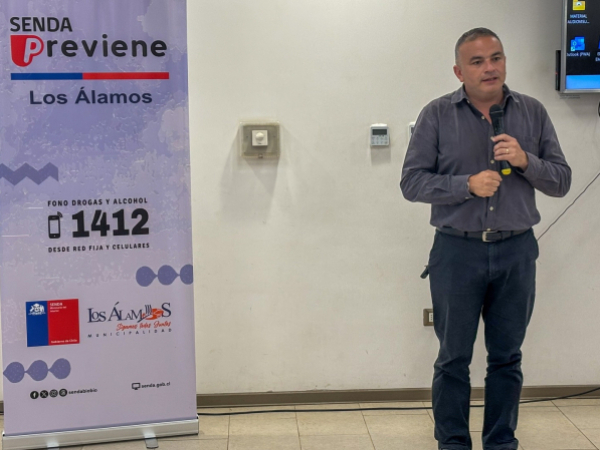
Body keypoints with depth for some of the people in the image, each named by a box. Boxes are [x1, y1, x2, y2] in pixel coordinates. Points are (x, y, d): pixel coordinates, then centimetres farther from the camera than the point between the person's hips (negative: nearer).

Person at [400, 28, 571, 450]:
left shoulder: (533, 113, 4)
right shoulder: (437, 115, -2)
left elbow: (562, 180, 4)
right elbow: (412, 181, -5)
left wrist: (525, 161, -15)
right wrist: (467, 184, -18)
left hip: (516, 252, 2)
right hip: (457, 251, -2)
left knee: (507, 357, 12)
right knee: (453, 358, 7)